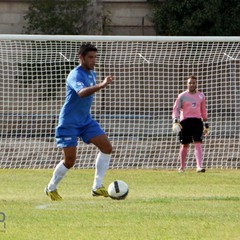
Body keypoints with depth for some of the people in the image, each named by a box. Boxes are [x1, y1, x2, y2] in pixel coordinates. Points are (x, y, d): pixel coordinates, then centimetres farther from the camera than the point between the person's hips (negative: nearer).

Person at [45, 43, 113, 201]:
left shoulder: (92, 74, 8)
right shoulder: (76, 75, -21)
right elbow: (81, 92, -43)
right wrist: (101, 85, -54)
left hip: (86, 121, 8)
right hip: (69, 123, -8)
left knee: (107, 147, -7)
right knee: (70, 160, -6)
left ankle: (97, 187, -2)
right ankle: (51, 188, 18)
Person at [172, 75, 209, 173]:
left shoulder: (201, 96, 12)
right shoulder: (182, 96, 3)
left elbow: (203, 111, 20)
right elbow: (176, 109, -3)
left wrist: (206, 124, 18)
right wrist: (175, 121, -19)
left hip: (197, 121, 1)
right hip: (185, 121, -1)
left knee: (198, 144, -13)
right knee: (185, 145, 6)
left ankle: (199, 166, -22)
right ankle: (182, 166, 21)